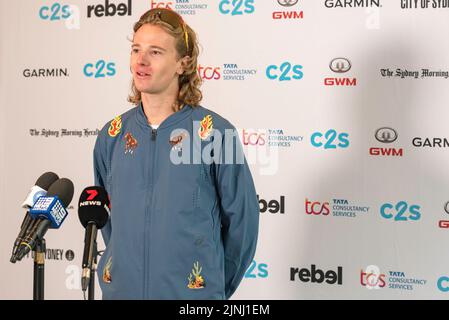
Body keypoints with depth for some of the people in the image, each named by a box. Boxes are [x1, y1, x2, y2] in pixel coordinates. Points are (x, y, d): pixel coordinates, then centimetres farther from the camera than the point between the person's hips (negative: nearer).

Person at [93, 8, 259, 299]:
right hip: (121, 289, 4)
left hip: (193, 292, -3)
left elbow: (242, 219, -6)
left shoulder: (215, 133, -11)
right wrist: (124, 268, 11)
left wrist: (218, 285, 1)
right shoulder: (112, 135, 1)